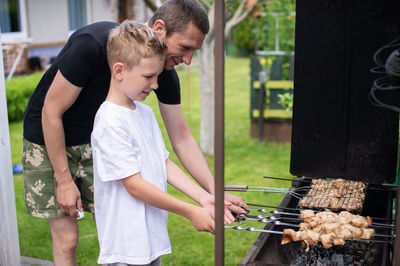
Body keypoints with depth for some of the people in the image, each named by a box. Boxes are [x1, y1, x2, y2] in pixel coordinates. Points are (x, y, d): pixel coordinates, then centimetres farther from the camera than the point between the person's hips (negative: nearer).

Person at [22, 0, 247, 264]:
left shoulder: (165, 71, -13)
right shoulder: (94, 43, -31)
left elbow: (182, 139, -8)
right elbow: (51, 112, -22)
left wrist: (214, 192, -17)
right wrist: (64, 181, -19)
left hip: (95, 140, 5)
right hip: (48, 140, -4)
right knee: (66, 237, -4)